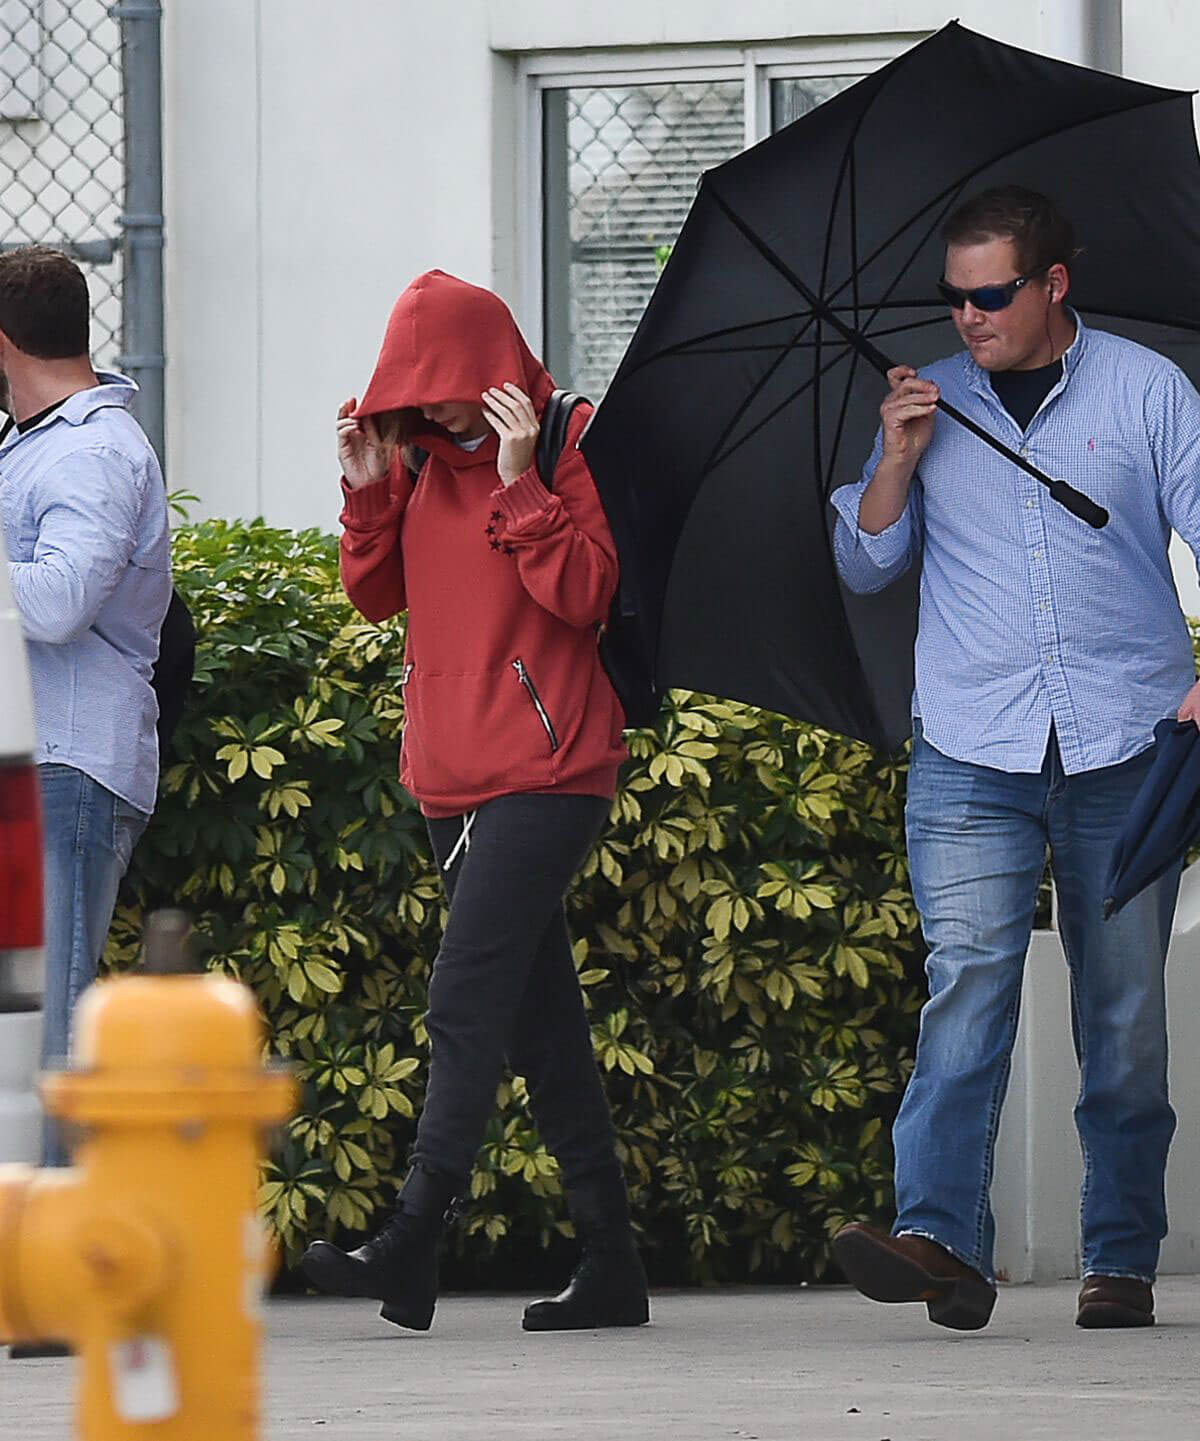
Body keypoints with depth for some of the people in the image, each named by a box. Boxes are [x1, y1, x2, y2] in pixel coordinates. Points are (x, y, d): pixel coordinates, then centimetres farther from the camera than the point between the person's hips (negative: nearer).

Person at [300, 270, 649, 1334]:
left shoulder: (572, 445, -6)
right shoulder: (423, 456, 14)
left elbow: (586, 595, -15)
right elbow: (377, 596, 13)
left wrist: (519, 483, -20)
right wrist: (369, 491, -1)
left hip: (545, 773, -8)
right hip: (457, 770, 8)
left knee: (467, 1002, -15)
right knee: (541, 1018, 8)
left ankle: (411, 1246, -18)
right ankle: (611, 1265, 12)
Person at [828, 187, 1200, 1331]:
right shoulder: (932, 403, 13)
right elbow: (864, 565, 17)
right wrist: (897, 463, 0)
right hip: (971, 756, 1)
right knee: (967, 976, -17)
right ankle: (942, 1239, -28)